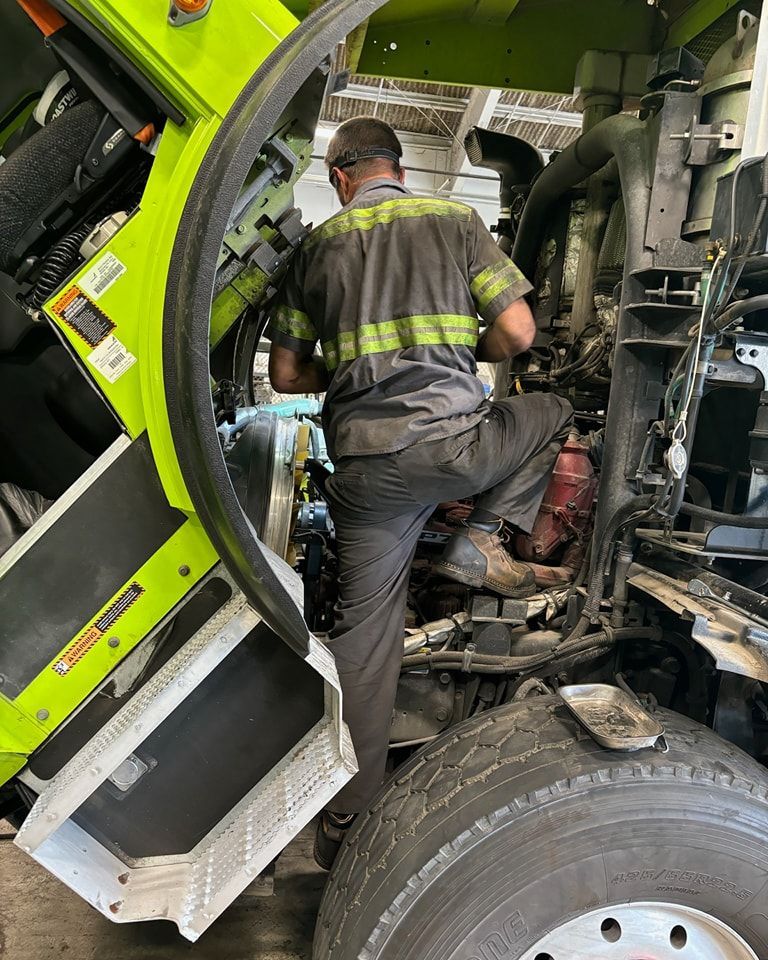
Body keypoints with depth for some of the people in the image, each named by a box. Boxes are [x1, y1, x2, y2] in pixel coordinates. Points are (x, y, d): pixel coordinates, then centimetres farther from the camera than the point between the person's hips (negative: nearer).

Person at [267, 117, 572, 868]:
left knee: (363, 626, 11)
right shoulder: (456, 221, 9)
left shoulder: (316, 247, 13)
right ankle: (480, 541, 10)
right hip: (452, 441, -2)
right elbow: (517, 332, 2)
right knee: (550, 413, 27)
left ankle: (342, 821, 17)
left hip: (363, 460, 2)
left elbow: (286, 374, 13)